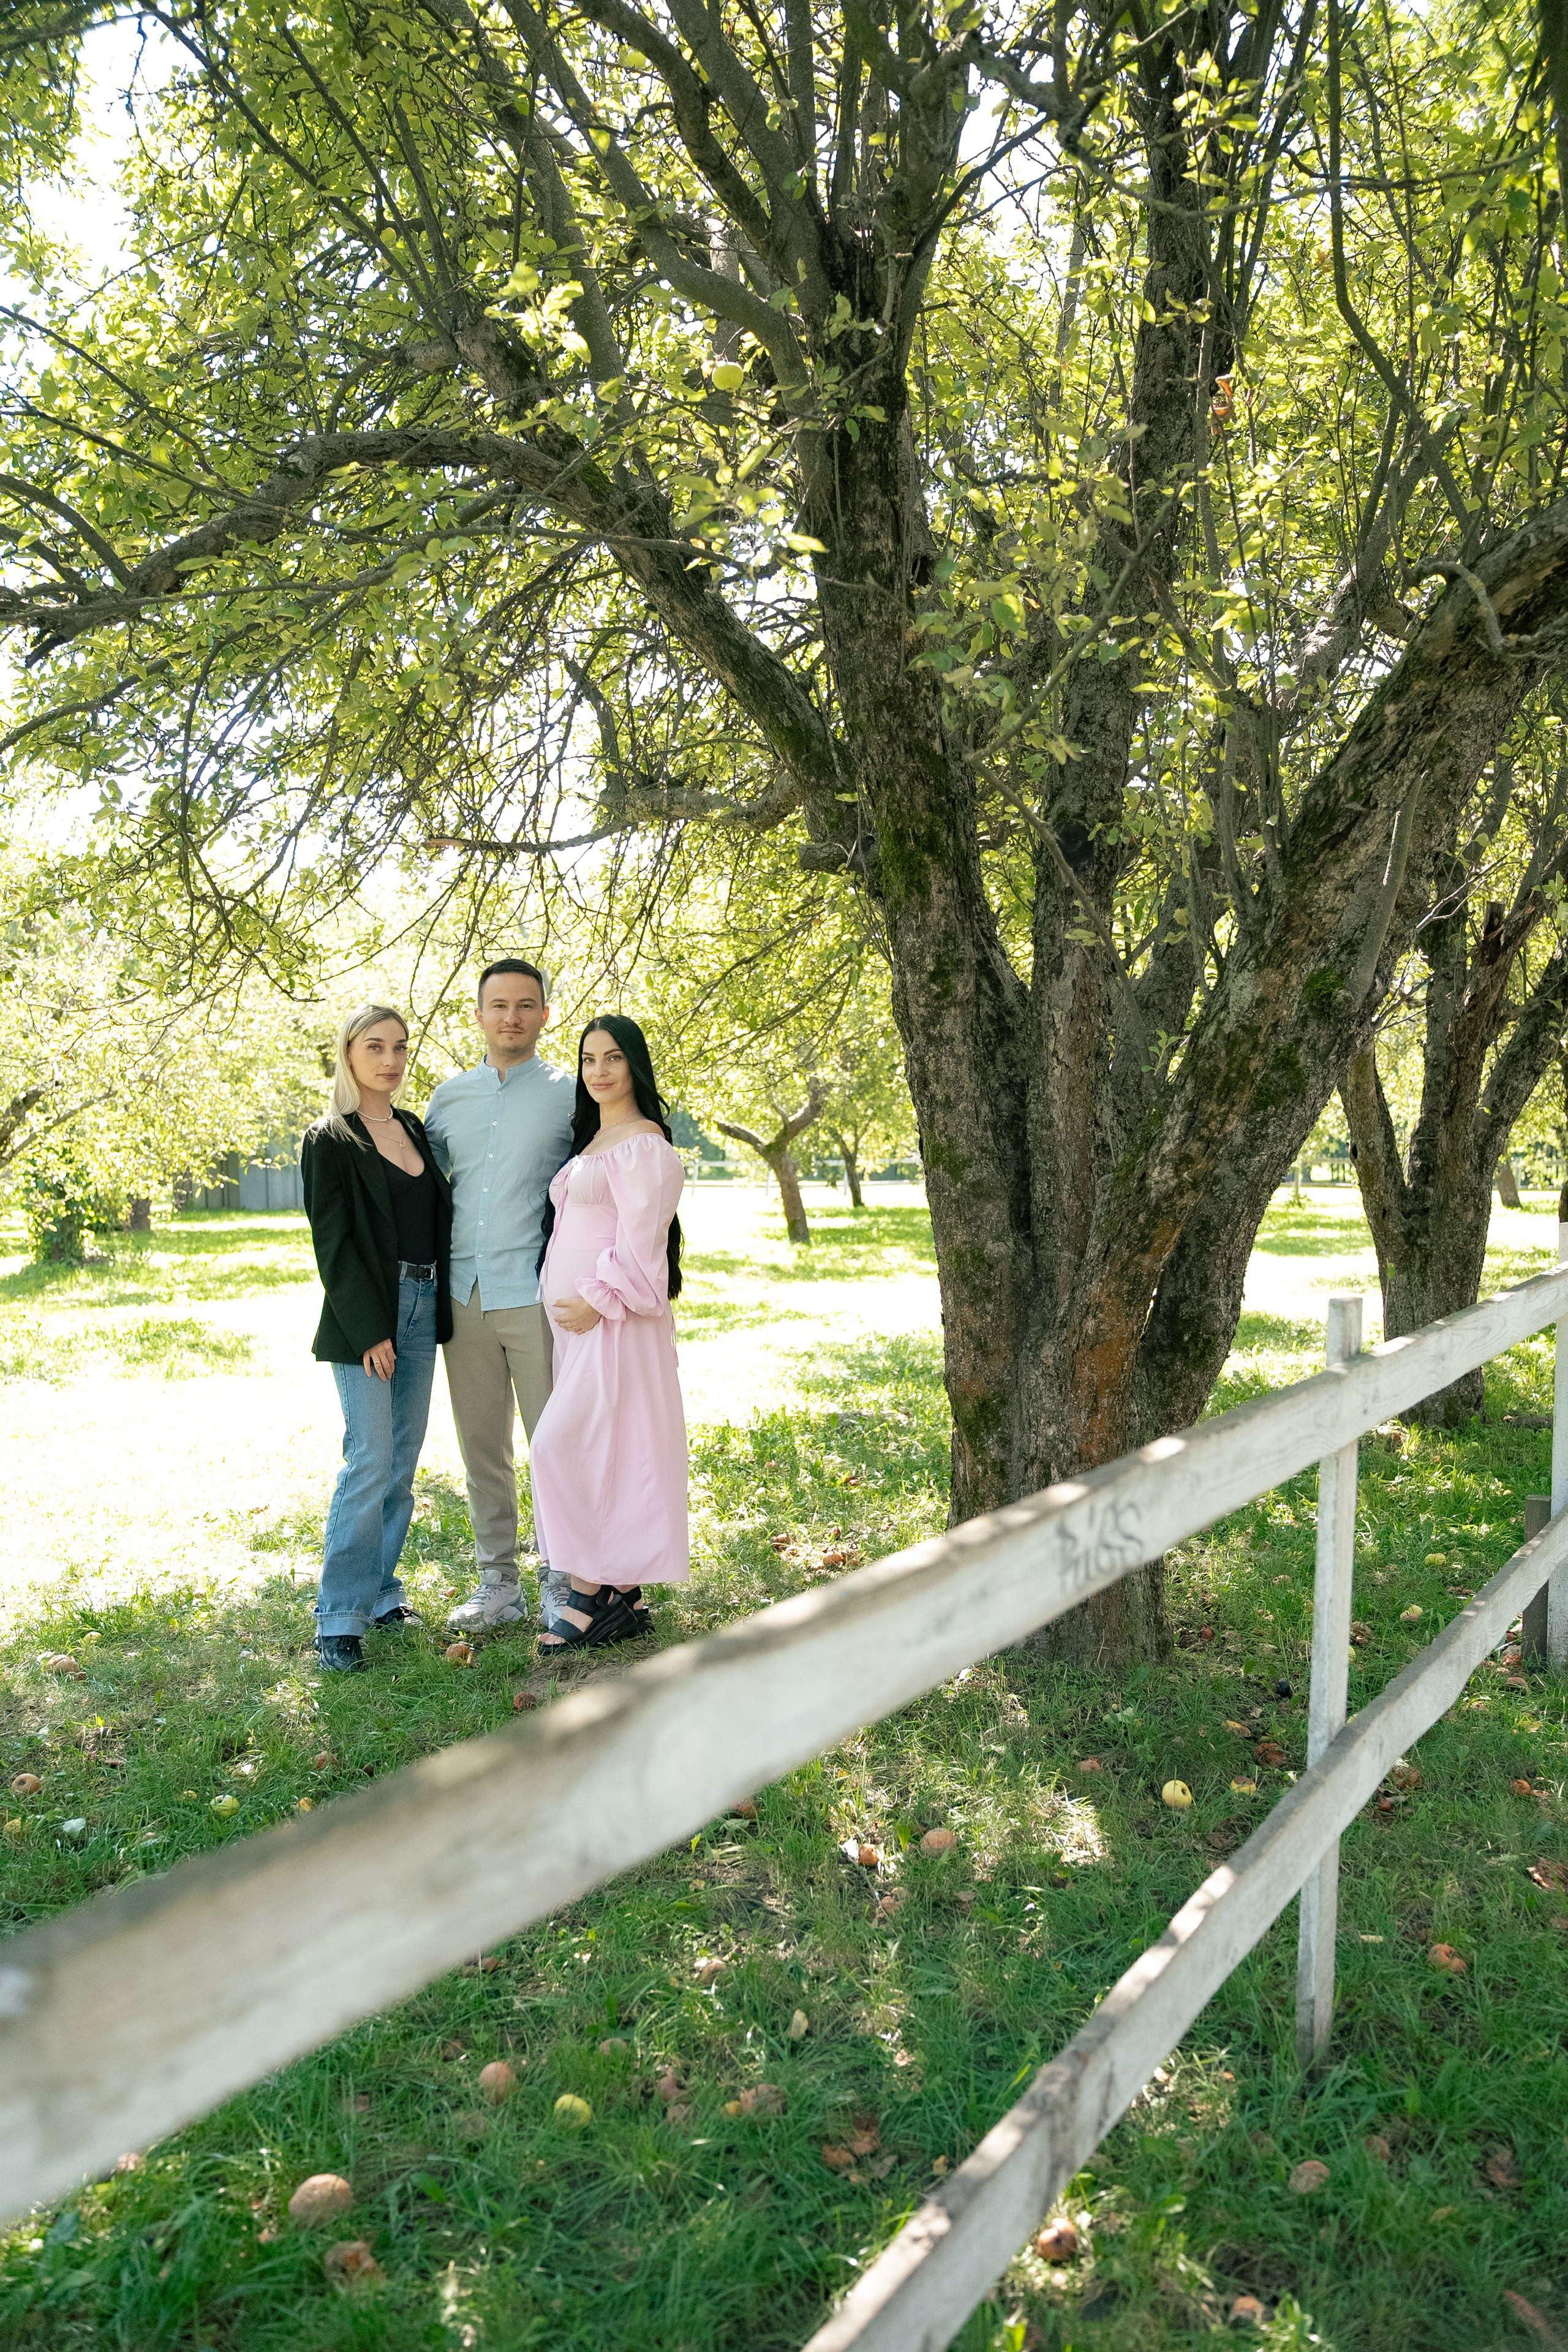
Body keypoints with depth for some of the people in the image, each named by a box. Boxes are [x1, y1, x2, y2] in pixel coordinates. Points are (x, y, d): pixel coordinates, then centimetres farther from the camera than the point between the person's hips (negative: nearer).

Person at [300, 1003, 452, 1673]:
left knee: (403, 1462, 9)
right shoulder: (329, 1141, -6)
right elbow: (334, 1243, -10)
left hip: (423, 1310, 6)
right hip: (366, 1315, -6)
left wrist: (440, 1303, 9)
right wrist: (368, 1330, -15)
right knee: (370, 1462, -9)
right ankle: (339, 1616, -1)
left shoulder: (415, 1129, 13)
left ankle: (381, 1590, 21)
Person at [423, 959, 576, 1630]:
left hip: (537, 1294, -4)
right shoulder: (448, 1097, 13)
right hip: (464, 1294, 4)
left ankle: (562, 1584, 12)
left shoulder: (569, 1095, 2)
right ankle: (497, 1585, 22)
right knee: (482, 1447, 10)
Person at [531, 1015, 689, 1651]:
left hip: (612, 1318, -9)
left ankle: (589, 1588, -1)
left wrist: (598, 1302, -17)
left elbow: (640, 1239, -16)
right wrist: (570, 1307, 14)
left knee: (565, 1444, -11)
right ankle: (624, 1596, 15)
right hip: (577, 1314, 9)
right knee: (600, 1448, 9)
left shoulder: (643, 1142, -10)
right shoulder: (592, 1139, 19)